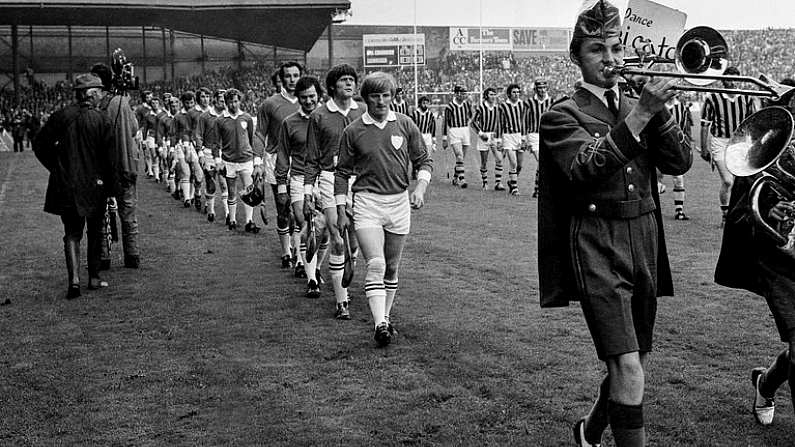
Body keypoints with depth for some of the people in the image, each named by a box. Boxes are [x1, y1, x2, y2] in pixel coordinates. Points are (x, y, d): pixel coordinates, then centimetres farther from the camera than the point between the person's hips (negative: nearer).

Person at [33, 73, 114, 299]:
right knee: (95, 232, 15)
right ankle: (94, 278, 22)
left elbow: (40, 145, 0)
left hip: (66, 185, 1)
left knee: (72, 232, 7)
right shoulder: (102, 119, -9)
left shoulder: (61, 116, -2)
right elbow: (108, 153, -10)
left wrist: (56, 168, 10)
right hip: (94, 185, -1)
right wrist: (107, 178, 4)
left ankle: (74, 279, -9)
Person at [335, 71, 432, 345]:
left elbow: (423, 160, 10)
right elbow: (342, 172, 6)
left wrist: (420, 187, -8)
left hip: (399, 201, 3)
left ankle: (385, 317, 27)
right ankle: (380, 325, -20)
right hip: (367, 202, -2)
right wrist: (341, 211, 2)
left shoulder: (405, 124, 3)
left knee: (391, 268, 12)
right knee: (376, 264, -17)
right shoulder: (353, 131, -1)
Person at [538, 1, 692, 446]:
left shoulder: (639, 107, 13)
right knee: (627, 366, -16)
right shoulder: (563, 116, -2)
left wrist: (659, 107, -10)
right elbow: (585, 168, -22)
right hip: (597, 249, -6)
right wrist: (639, 115, -26)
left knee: (633, 366, 15)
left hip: (645, 245, 6)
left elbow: (680, 162, 2)